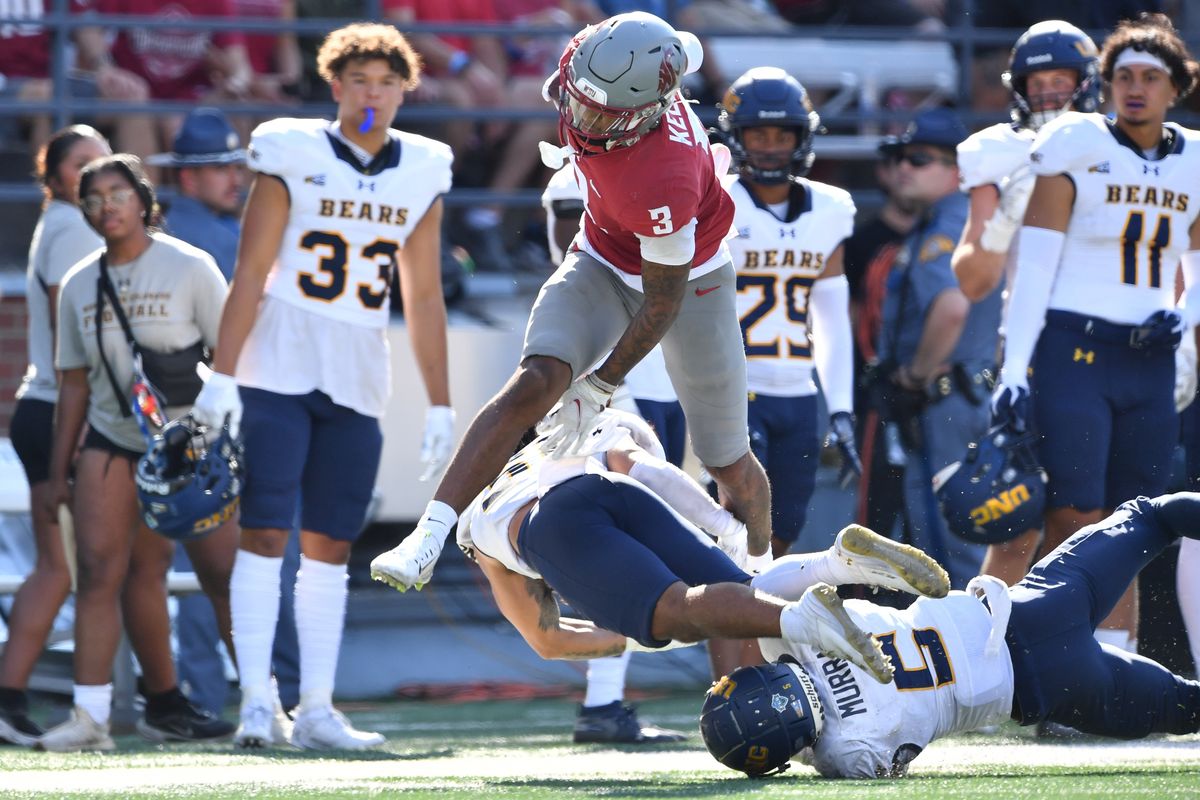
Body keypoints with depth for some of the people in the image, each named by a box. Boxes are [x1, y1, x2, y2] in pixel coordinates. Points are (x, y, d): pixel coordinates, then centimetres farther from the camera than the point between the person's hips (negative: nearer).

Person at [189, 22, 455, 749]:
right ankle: (258, 701, -8)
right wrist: (222, 377, -11)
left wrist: (440, 406, 11)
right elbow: (250, 275, -6)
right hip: (278, 369, -4)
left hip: (358, 380, 4)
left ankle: (318, 709, 8)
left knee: (331, 545, 5)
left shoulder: (422, 172, 7)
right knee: (266, 532, -8)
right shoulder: (292, 155, -5)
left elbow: (424, 298, 12)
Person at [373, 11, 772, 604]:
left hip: (686, 278, -4)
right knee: (537, 382, -21)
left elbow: (663, 303, -26)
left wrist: (603, 383, -17)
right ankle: (429, 537, -27)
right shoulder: (586, 63, -26)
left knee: (729, 463, 9)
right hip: (603, 263, 4)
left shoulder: (664, 182, -42)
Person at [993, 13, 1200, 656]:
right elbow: (1033, 265, -5)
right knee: (1075, 524, -12)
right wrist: (1015, 371, -12)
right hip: (1073, 353, -5)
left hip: (1148, 361, 5)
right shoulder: (1077, 146, -3)